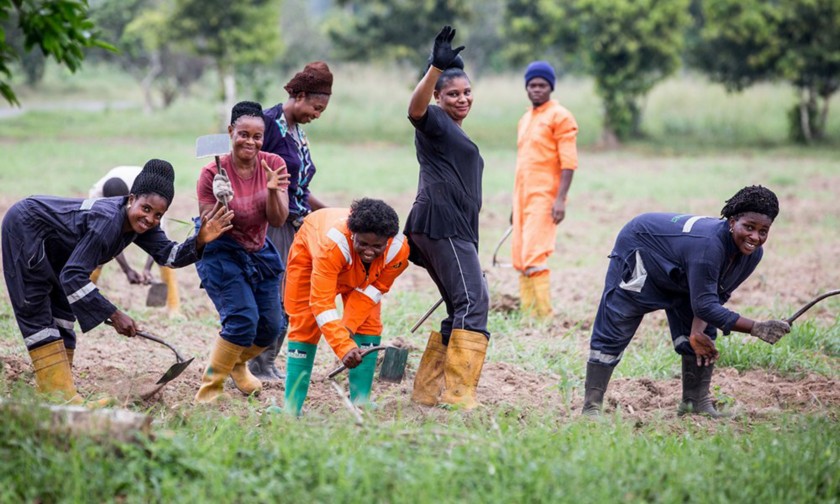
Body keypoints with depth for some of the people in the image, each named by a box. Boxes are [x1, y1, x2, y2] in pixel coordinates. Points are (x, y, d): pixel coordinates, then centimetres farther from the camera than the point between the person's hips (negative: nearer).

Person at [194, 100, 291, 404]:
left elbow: (278, 221, -12)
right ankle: (210, 388, -8)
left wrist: (272, 191, -30)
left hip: (259, 254, 5)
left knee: (271, 325, 6)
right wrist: (222, 202, -34)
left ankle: (236, 364, 38)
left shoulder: (273, 165, -8)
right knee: (243, 319, -21)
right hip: (221, 256, -5)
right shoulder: (213, 174, -18)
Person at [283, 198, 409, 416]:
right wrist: (344, 346, -56)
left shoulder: (398, 249, -36)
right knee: (304, 327, -9)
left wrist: (348, 328, -31)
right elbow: (322, 302, -49)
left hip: (360, 274, 3)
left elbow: (372, 290, -22)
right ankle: (291, 407, -6)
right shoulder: (334, 243, -48)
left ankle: (361, 402, -5)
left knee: (368, 325, -10)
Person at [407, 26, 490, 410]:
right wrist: (436, 69, -39)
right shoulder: (435, 122, 1)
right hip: (442, 223, -10)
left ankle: (426, 391, 15)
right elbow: (416, 108, -24)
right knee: (473, 303, -19)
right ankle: (460, 396, -26)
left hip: (454, 231, 10)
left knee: (462, 310, 14)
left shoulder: (455, 134, 29)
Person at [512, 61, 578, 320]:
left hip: (544, 198, -8)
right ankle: (527, 315, 8)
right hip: (523, 197, 8)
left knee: (534, 257, -15)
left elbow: (569, 163, -11)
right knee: (520, 257, 4)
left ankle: (545, 316, -14)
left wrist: (560, 199, -20)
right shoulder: (525, 119, 19)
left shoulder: (560, 117, -4)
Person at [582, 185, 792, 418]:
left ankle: (696, 401, 11)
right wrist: (755, 328, -48)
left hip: (677, 274, 8)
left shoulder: (752, 253, -18)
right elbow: (704, 305, -43)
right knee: (614, 331, -10)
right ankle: (591, 406, -5)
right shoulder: (709, 245, -44)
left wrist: (698, 331, -25)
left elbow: (717, 295, -9)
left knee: (701, 337, 2)